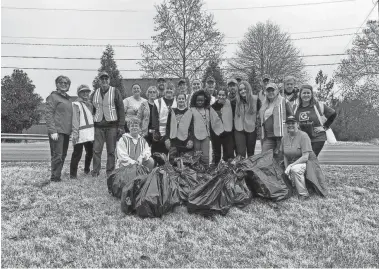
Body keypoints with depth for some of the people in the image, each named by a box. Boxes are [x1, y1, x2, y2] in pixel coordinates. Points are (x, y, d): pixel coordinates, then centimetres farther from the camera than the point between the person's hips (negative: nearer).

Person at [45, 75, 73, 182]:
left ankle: (57, 176, 16)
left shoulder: (68, 99, 20)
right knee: (57, 155, -8)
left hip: (66, 131, 8)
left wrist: (71, 130, 18)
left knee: (63, 155, 9)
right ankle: (54, 177, -2)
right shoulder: (53, 97, -2)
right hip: (57, 131, -8)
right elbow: (48, 114, -10)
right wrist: (52, 131, -17)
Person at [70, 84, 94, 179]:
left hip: (90, 133, 7)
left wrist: (94, 131, 18)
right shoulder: (76, 104, -3)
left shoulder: (89, 104, 19)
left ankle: (87, 170, 33)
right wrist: (75, 133, -17)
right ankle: (73, 174, 2)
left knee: (90, 152, 15)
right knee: (77, 154, -4)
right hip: (81, 133, -7)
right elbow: (75, 119, -11)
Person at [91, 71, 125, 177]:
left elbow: (121, 109, 0)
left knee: (111, 150, 2)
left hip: (112, 125, -2)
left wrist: (121, 126, -6)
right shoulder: (95, 93, 12)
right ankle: (95, 171, 6)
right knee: (96, 150, -2)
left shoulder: (115, 92, 3)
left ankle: (110, 172, 11)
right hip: (98, 126, 2)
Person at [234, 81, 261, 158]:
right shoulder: (236, 100, -3)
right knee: (240, 153, -6)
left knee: (251, 153, 15)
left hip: (251, 129, 0)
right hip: (239, 130, 0)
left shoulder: (255, 99, -6)